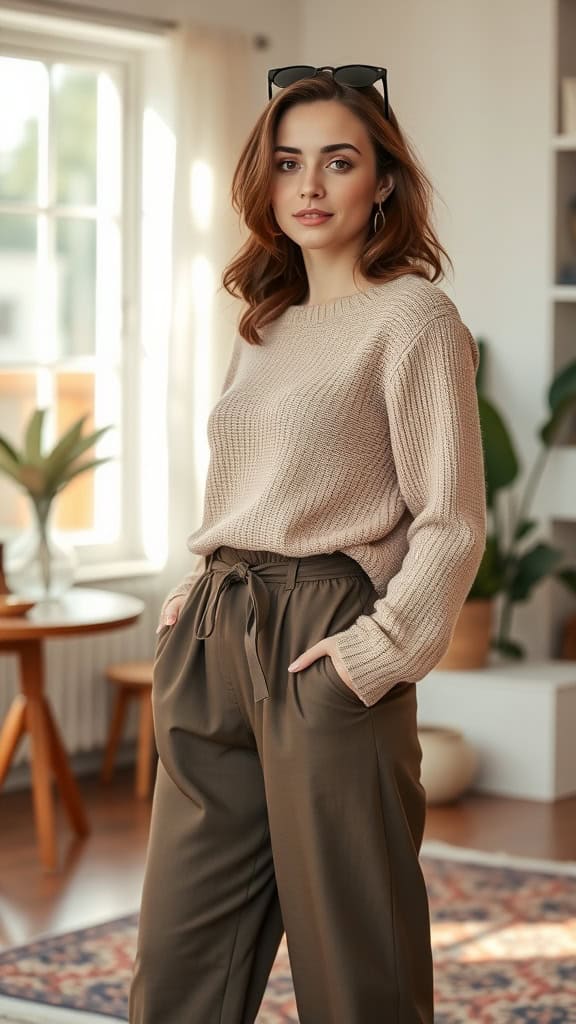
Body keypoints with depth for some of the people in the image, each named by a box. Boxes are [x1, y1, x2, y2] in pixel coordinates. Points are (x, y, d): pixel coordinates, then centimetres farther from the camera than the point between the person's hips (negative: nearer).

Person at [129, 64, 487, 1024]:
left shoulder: (414, 315, -4)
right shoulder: (265, 324, 18)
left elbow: (452, 522, -9)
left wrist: (380, 650, -15)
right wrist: (199, 592, 12)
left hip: (323, 653, -7)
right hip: (212, 653, 7)